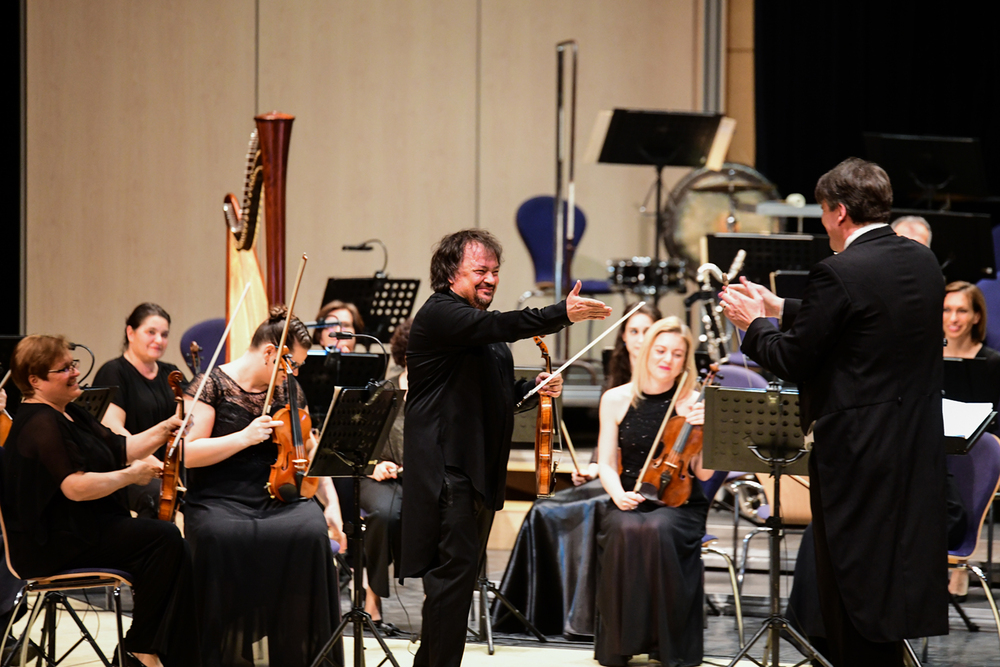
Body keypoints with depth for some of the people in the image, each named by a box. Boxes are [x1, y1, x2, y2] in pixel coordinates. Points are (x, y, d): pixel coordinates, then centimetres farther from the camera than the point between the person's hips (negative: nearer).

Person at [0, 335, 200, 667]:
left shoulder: (70, 415, 17)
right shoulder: (40, 425, -17)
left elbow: (121, 450, 19)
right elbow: (76, 487, -26)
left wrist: (164, 430, 5)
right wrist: (131, 475, -15)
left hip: (88, 527, 10)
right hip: (54, 544, -10)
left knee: (175, 551, -8)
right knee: (164, 538, -22)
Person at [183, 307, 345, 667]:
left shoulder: (289, 391, 15)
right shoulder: (213, 384, 0)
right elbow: (188, 454, -8)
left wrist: (331, 502, 3)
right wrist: (244, 438, -17)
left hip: (278, 499, 4)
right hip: (221, 502, -4)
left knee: (311, 530, -30)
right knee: (224, 537, -38)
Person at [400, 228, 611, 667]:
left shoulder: (484, 326, 20)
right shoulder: (438, 314, -11)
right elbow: (499, 327, -28)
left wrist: (534, 389, 7)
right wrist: (562, 314, -36)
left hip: (479, 467, 10)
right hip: (445, 465, -10)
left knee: (460, 572, 13)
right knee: (456, 569, -14)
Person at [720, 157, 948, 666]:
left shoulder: (840, 273, -18)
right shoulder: (923, 262, 7)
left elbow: (792, 361, -13)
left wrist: (755, 323, 5)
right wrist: (783, 309, 22)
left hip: (856, 451, -8)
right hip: (916, 447, 8)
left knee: (853, 586, 1)